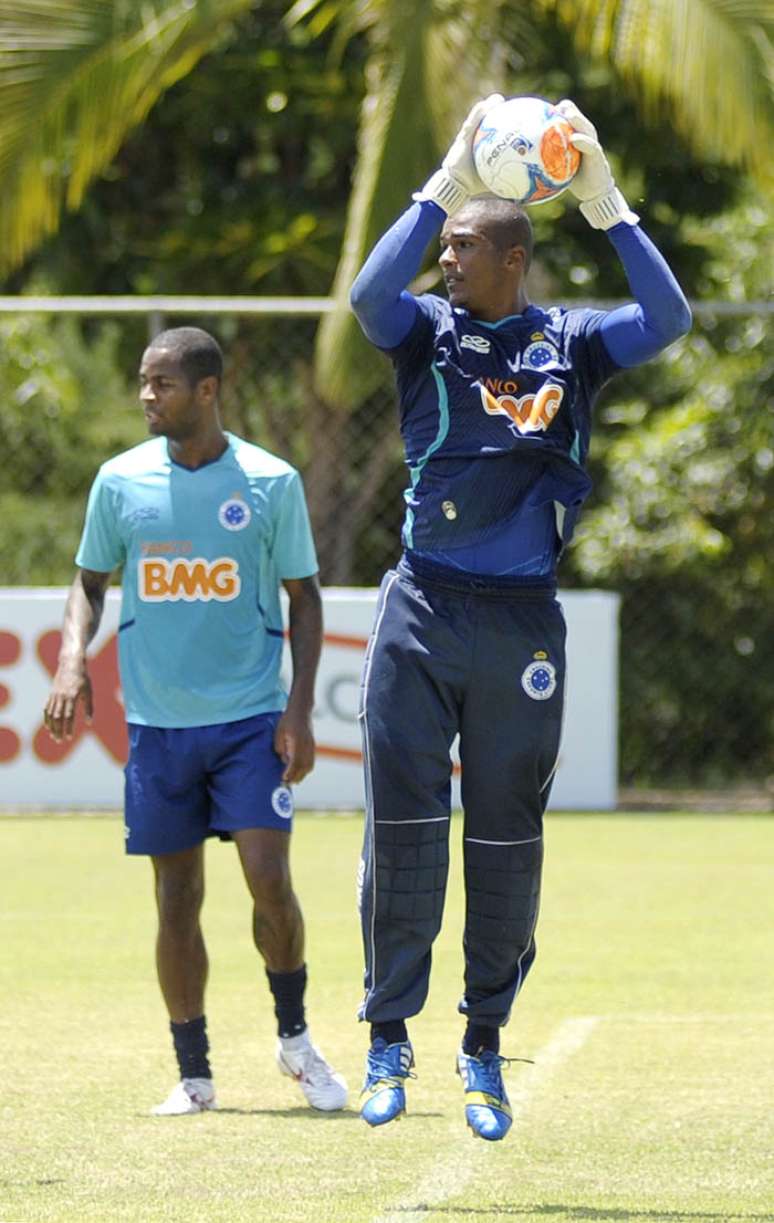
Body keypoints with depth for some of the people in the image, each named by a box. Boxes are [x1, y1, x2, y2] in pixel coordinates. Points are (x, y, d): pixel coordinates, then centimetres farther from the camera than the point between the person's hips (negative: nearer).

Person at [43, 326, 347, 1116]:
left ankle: (295, 1039, 9)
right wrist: (73, 659, -6)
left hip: (251, 719, -2)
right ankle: (193, 1076, 13)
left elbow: (303, 598, 3)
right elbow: (90, 580, 12)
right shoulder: (121, 480, 2)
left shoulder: (271, 482, -3)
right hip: (158, 723, 2)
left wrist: (300, 709, -5)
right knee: (177, 900, 4)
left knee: (269, 879, -13)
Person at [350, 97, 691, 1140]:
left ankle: (485, 1044, 16)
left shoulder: (572, 342, 5)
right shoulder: (429, 330, 6)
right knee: (402, 827, -3)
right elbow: (371, 293, -16)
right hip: (423, 616, 0)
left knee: (508, 839, 5)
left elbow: (667, 319, -12)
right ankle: (389, 1040, 5)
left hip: (523, 623, 0)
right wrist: (447, 182, -20)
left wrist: (605, 203, -17)